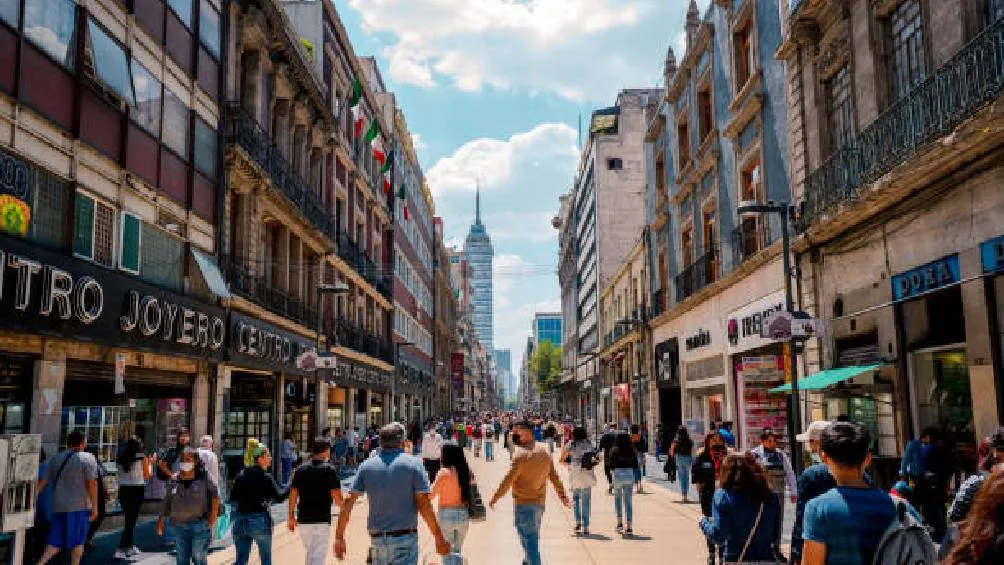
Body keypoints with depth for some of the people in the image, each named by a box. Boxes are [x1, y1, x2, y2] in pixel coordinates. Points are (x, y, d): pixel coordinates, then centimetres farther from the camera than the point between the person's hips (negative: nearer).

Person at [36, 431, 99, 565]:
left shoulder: (55, 459, 11)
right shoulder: (88, 458, -6)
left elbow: (42, 483, 8)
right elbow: (91, 483, -12)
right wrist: (95, 507, -9)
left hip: (58, 506, 5)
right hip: (79, 506, -5)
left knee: (56, 540, 11)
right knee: (77, 541, 6)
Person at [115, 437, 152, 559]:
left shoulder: (120, 458, 5)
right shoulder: (142, 458, -5)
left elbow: (120, 474, 10)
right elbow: (147, 475, 3)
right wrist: (150, 463, 17)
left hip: (123, 489, 4)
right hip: (137, 489, -4)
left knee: (129, 518, 18)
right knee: (131, 519, -1)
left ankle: (130, 546, 28)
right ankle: (121, 550, -10)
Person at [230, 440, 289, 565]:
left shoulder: (240, 476, 4)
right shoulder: (265, 477, -11)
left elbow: (233, 499, 9)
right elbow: (279, 497, -10)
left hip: (241, 521, 5)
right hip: (260, 521, -5)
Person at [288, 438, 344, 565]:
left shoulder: (300, 469, 4)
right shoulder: (329, 470, -9)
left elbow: (293, 495, 6)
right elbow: (337, 497, -12)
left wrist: (291, 516, 15)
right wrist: (342, 503, 10)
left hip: (303, 520, 5)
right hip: (322, 520, -4)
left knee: (309, 552, 21)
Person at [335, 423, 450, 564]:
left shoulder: (367, 466, 5)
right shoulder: (413, 463, -4)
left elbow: (348, 502, 0)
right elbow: (424, 504, -10)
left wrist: (339, 537, 7)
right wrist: (439, 538, -4)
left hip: (377, 539, 4)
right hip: (405, 537, -4)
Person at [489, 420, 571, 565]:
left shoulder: (521, 455, -17)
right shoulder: (545, 452, 7)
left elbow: (508, 480, -17)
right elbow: (554, 477, 13)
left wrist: (495, 498, -7)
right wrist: (562, 496, 22)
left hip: (524, 503, -8)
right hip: (540, 503, 8)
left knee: (529, 539, -5)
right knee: (533, 538, 22)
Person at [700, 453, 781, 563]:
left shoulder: (724, 496, -10)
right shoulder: (770, 498, 3)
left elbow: (719, 537, -14)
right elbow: (775, 536, 10)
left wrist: (704, 522, 5)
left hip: (735, 560, -4)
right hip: (766, 559, 4)